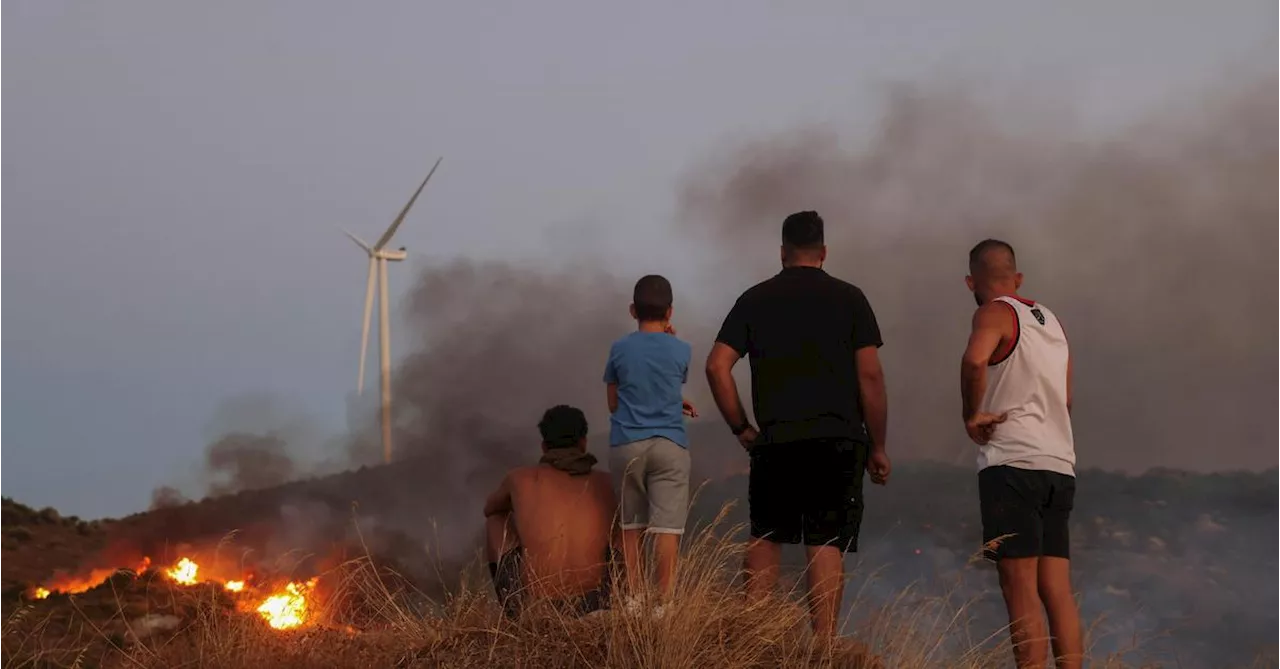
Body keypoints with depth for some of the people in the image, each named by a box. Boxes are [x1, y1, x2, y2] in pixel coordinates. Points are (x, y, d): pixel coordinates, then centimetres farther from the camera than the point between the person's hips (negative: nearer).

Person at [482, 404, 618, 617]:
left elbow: (490, 508, 30)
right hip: (590, 605, 1)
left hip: (530, 604, -1)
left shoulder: (520, 478, 5)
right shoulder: (603, 483, 7)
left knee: (497, 518, 26)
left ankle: (514, 610, 28)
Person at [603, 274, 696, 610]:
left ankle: (635, 599, 14)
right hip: (669, 446, -2)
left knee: (631, 526, 12)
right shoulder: (680, 351, 0)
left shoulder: (619, 350, 2)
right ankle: (664, 602, -9)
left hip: (626, 446, 2)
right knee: (667, 527, -4)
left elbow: (613, 403, 11)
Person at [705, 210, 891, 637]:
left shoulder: (755, 299, 10)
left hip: (775, 440, 2)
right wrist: (877, 447, 5)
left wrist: (741, 430, 9)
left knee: (765, 538, 14)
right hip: (838, 440, -1)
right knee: (827, 545, -5)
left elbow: (717, 366, 1)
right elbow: (870, 375, -1)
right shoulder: (848, 298, 5)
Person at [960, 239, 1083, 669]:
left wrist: (972, 415, -14)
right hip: (1060, 466, 7)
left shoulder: (995, 313, -4)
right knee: (1057, 593, 4)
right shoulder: (1051, 321, 20)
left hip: (1012, 463, -7)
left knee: (1020, 591, -9)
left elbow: (975, 359, -26)